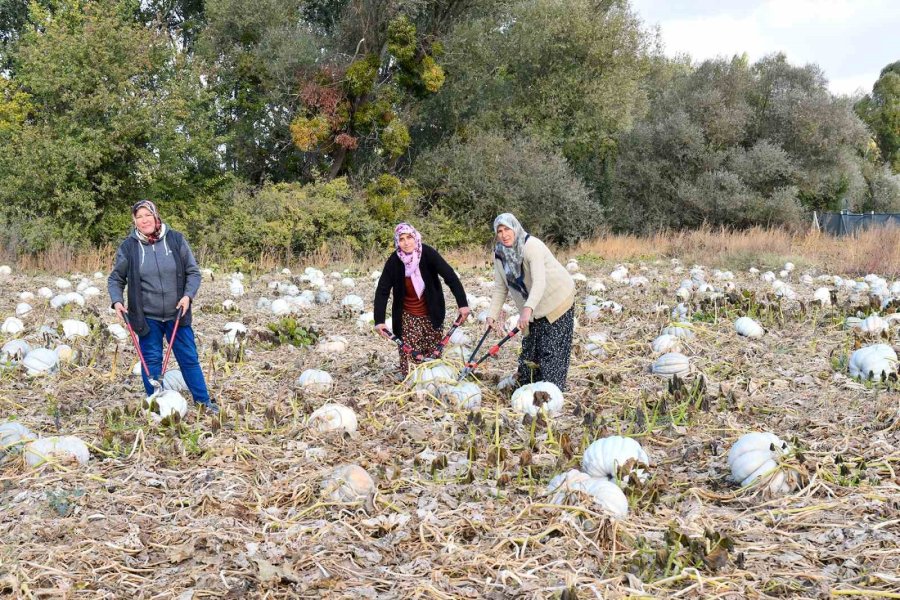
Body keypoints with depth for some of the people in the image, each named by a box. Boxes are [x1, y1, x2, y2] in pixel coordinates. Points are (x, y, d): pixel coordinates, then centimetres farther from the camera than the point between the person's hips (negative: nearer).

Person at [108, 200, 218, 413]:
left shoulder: (176, 240, -3)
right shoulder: (128, 247, -3)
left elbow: (193, 272, 2)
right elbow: (115, 278, 6)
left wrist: (188, 295, -14)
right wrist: (117, 301, -12)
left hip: (177, 314, 1)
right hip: (147, 317, -1)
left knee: (189, 358, 9)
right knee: (151, 361, 5)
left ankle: (203, 401, 20)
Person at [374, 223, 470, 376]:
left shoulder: (428, 254, -16)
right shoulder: (394, 261, -13)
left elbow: (450, 277, -18)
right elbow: (382, 291, -11)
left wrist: (462, 303, -27)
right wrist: (379, 320, -20)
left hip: (432, 314, 0)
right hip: (407, 317, 0)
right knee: (409, 357, -5)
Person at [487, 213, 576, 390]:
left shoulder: (532, 246, -27)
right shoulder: (500, 254, -5)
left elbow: (540, 282, -38)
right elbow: (500, 288, 1)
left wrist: (528, 309, -50)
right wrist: (492, 315, -9)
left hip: (557, 300, -7)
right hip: (534, 306, 7)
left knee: (552, 349, -9)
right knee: (529, 345, 11)